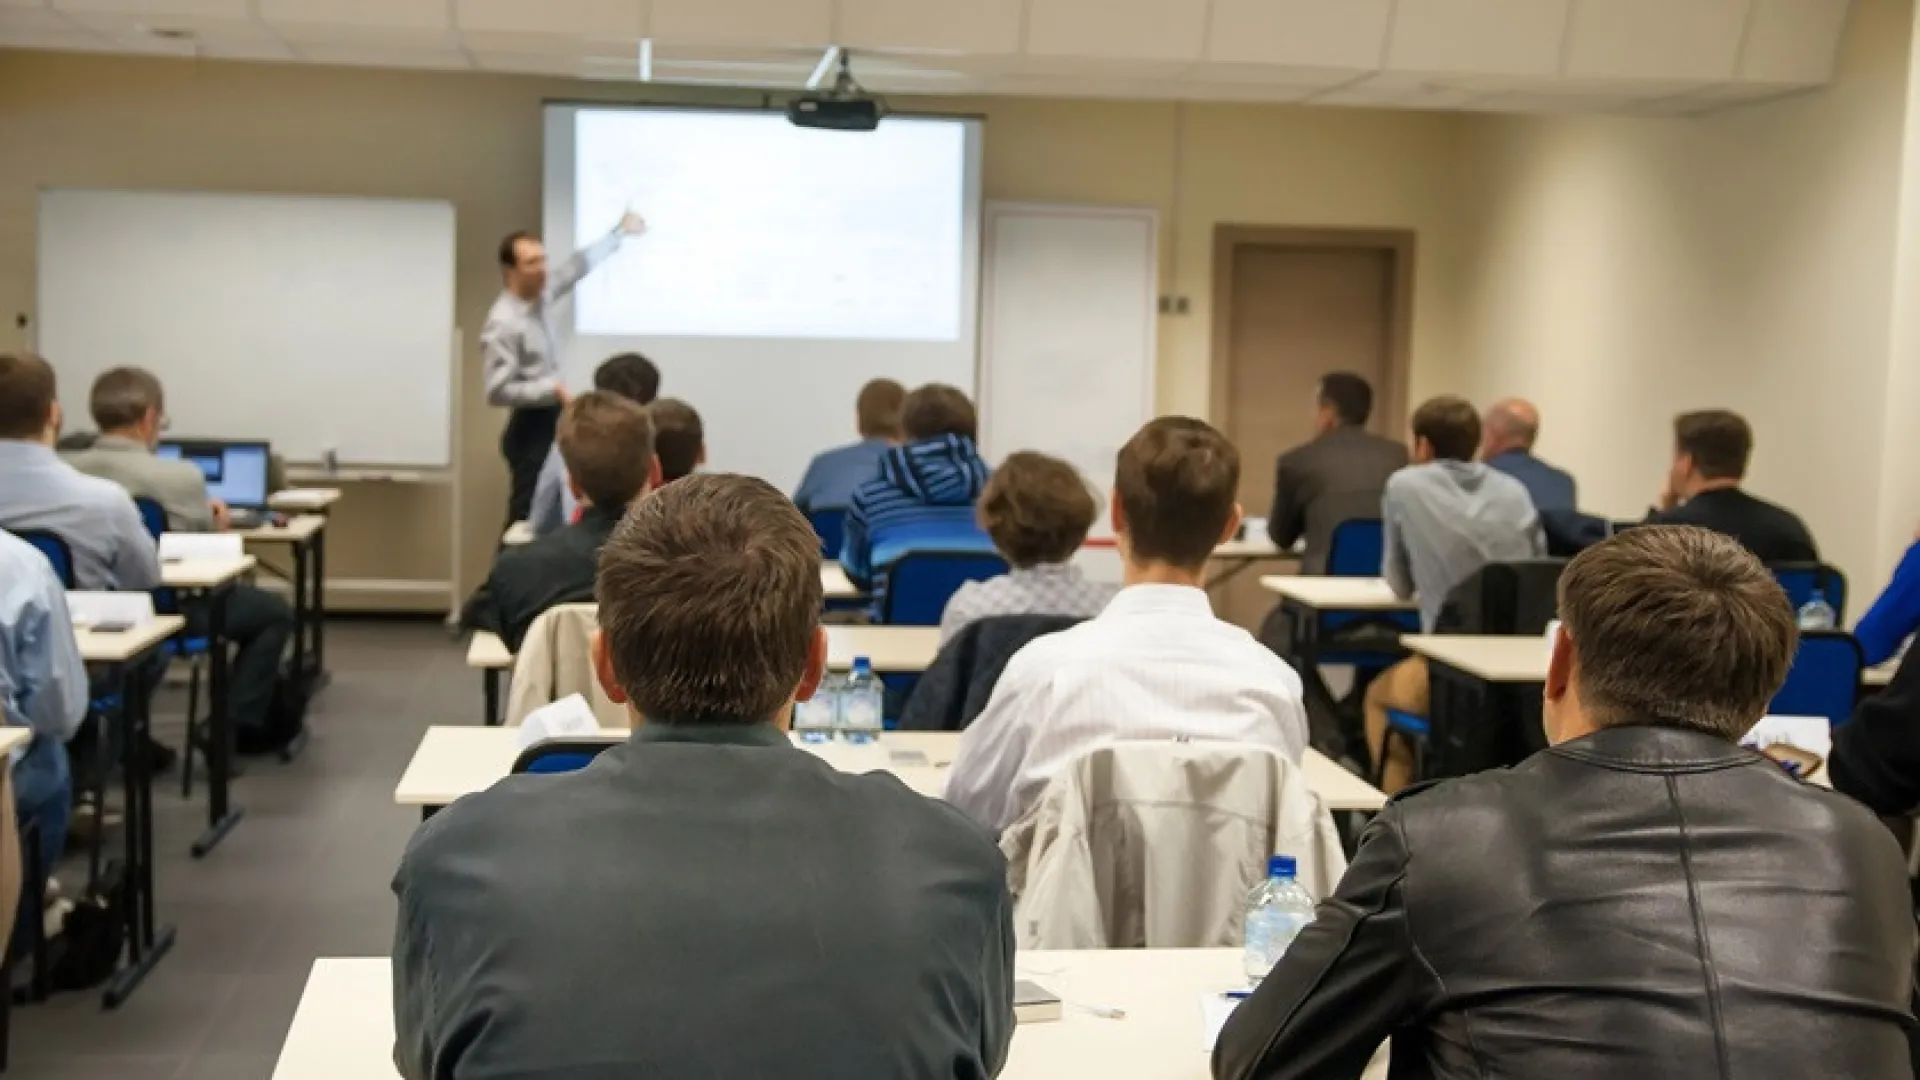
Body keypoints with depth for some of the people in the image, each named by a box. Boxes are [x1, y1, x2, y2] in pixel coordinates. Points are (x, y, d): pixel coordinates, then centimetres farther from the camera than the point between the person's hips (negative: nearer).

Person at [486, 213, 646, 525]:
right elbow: (497, 391, -23)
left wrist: (619, 232, 29)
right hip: (531, 427, -8)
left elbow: (578, 266, 21)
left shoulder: (540, 297, 5)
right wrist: (552, 389, -23)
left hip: (551, 421, 8)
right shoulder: (502, 324, -19)